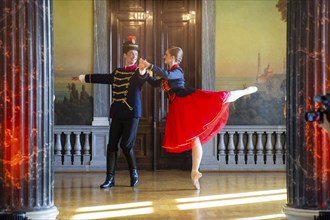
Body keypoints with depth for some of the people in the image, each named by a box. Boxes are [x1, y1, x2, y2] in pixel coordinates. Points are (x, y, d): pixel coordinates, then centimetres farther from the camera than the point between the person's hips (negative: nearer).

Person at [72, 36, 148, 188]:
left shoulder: (138, 72, -2)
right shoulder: (117, 72, 14)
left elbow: (143, 77, -26)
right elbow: (103, 78, 29)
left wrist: (142, 71, -49)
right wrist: (84, 78, 37)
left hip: (132, 114, -5)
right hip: (117, 114, 5)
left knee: (126, 145, -10)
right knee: (112, 145, 0)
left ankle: (134, 173, 12)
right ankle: (110, 178, 3)